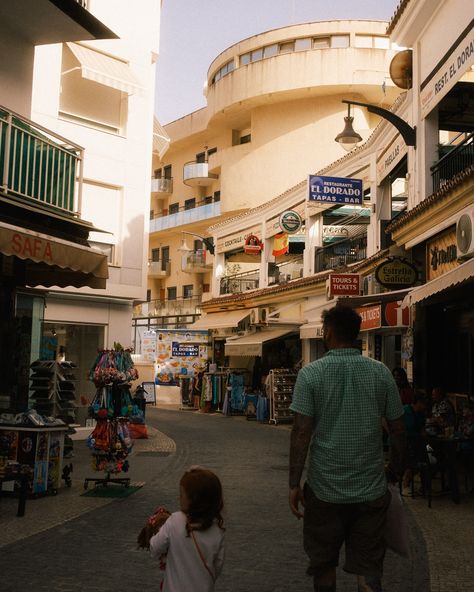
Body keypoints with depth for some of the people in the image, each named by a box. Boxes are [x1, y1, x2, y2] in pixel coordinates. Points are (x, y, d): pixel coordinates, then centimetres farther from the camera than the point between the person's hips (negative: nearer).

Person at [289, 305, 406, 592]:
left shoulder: (311, 374, -8)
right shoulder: (381, 372, -2)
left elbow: (302, 432, -12)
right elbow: (398, 430, 2)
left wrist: (294, 484, -5)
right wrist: (396, 470, 16)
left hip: (325, 490, -1)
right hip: (371, 490, 2)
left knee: (324, 564, 18)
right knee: (369, 569, 9)